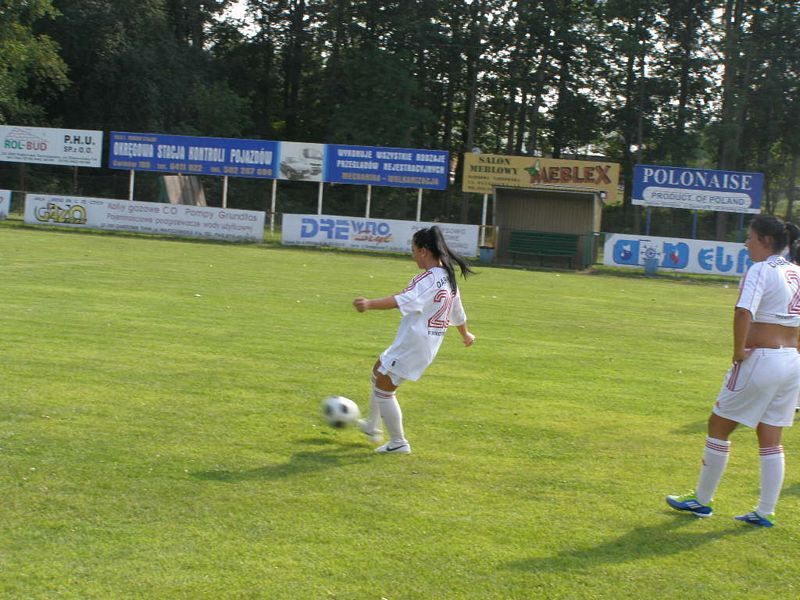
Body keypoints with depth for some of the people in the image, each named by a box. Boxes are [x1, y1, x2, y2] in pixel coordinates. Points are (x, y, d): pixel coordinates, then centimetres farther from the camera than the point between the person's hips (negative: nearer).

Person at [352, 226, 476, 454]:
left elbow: (403, 300, -37)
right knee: (378, 373, 26)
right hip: (428, 346, 10)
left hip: (411, 345, -10)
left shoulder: (428, 279, -20)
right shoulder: (448, 277, 9)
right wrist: (465, 334, 41)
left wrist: (370, 304, -50)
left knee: (383, 389, 1)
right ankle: (372, 427, 38)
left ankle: (398, 443, 8)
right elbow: (458, 312, 23)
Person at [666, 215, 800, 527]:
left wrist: (738, 351, -18)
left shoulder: (760, 270, -12)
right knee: (771, 438, 11)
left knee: (719, 425, 8)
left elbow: (743, 313, -28)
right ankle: (765, 512, 11)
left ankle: (702, 500, 16)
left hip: (761, 359, -7)